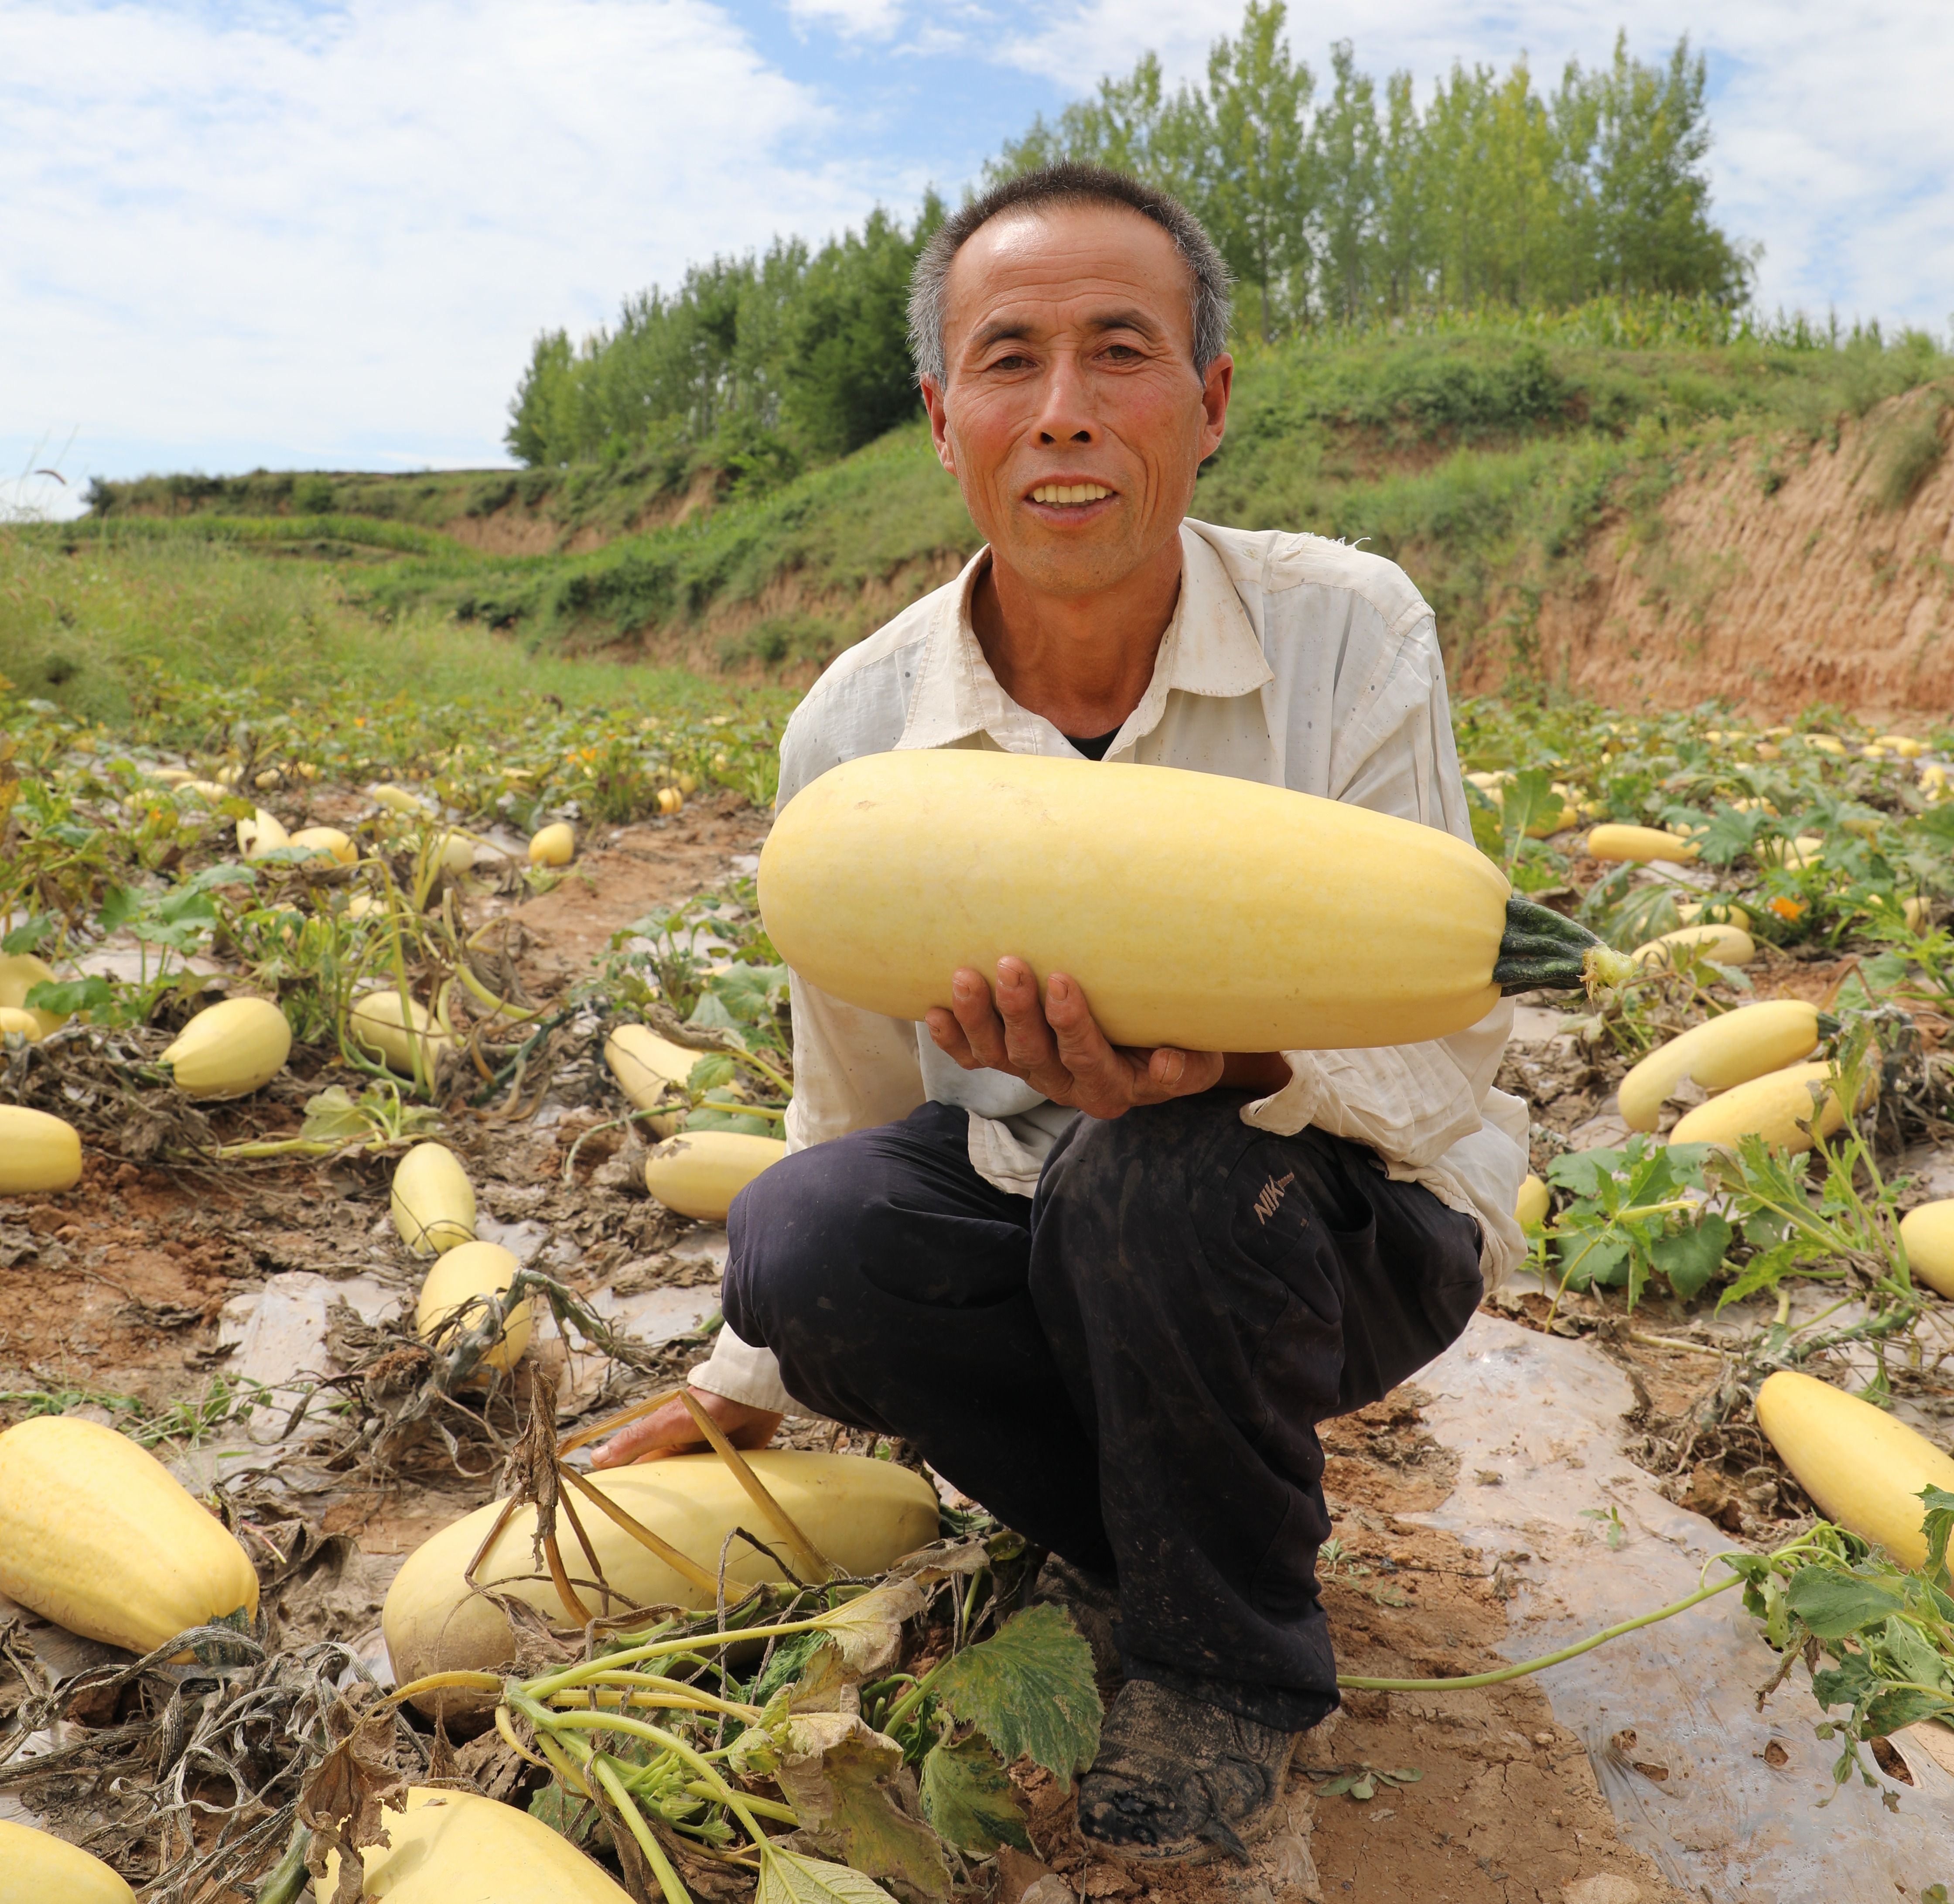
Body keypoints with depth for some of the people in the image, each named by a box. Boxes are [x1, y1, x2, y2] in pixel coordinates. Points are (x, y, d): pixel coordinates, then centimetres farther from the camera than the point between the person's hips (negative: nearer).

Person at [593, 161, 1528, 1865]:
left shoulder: (1349, 634, -17)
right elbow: (859, 1118, 4)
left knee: (1160, 1174, -34)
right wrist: (738, 1395, 10)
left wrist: (1234, 1055, -40)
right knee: (798, 1232, -25)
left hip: (1352, 1229, -2)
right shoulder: (856, 732, -9)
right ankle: (1125, 1526, 4)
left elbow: (1446, 1051, -18)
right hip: (1040, 1227, 3)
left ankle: (1229, 1663, -4)